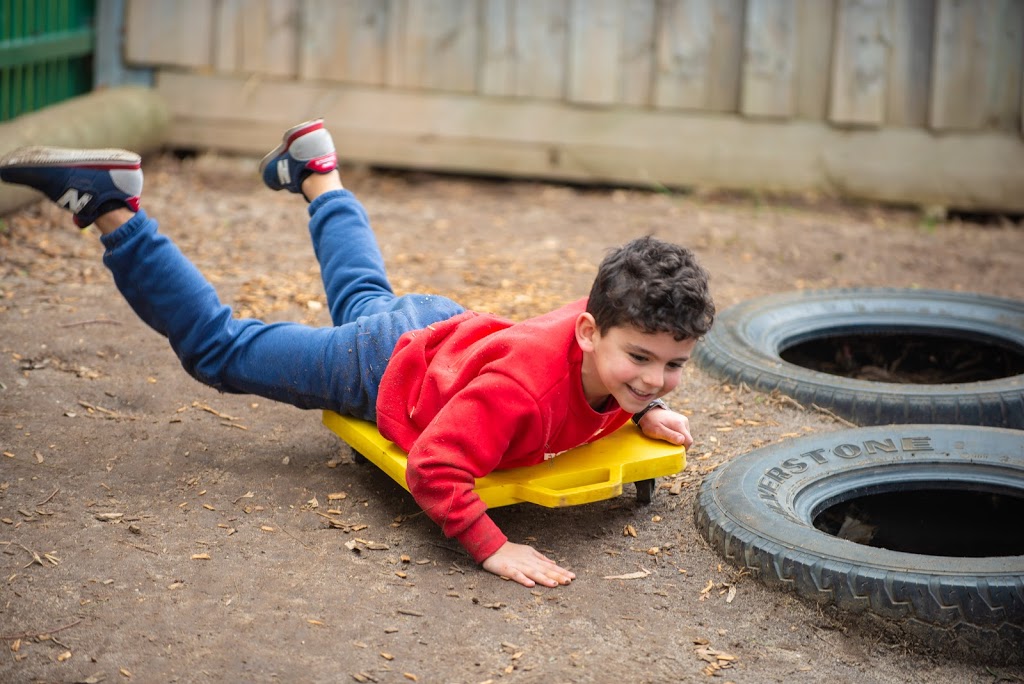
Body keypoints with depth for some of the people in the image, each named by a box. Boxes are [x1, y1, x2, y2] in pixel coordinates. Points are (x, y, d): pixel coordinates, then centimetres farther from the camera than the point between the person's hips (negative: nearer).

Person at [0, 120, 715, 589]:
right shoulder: (521, 383, -46)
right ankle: (111, 205, 11)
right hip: (386, 370, -7)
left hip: (449, 330, 7)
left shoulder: (609, 328, -23)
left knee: (365, 302, 40)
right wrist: (492, 549, -50)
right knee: (219, 345, 9)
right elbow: (432, 469, -45)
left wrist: (645, 413, -8)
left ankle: (318, 170, 56)